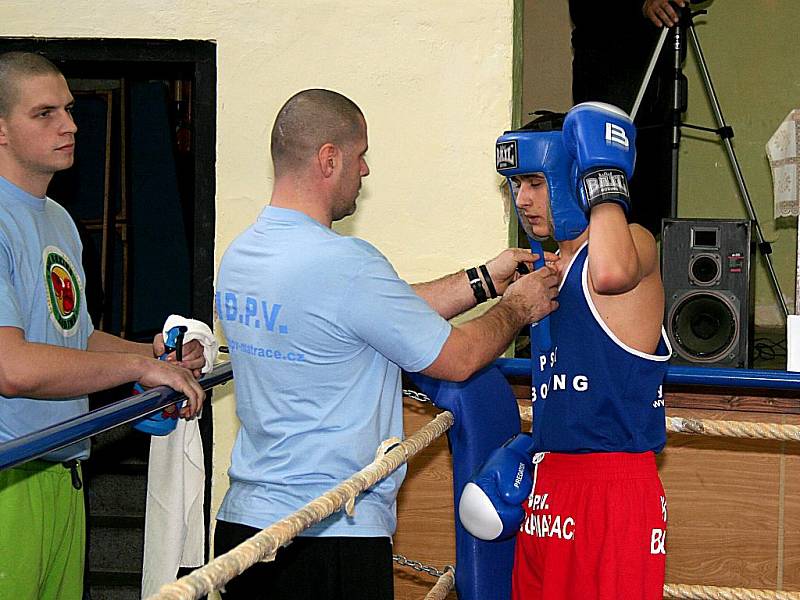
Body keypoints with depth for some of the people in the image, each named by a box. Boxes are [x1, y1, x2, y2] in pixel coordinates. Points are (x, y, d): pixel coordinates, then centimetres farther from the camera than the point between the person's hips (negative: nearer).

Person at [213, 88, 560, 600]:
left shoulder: (239, 256, 8)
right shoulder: (345, 264, -19)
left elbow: (390, 311, 16)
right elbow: (458, 359, -8)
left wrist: (484, 280, 20)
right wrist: (516, 309, 11)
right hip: (329, 537, -8)